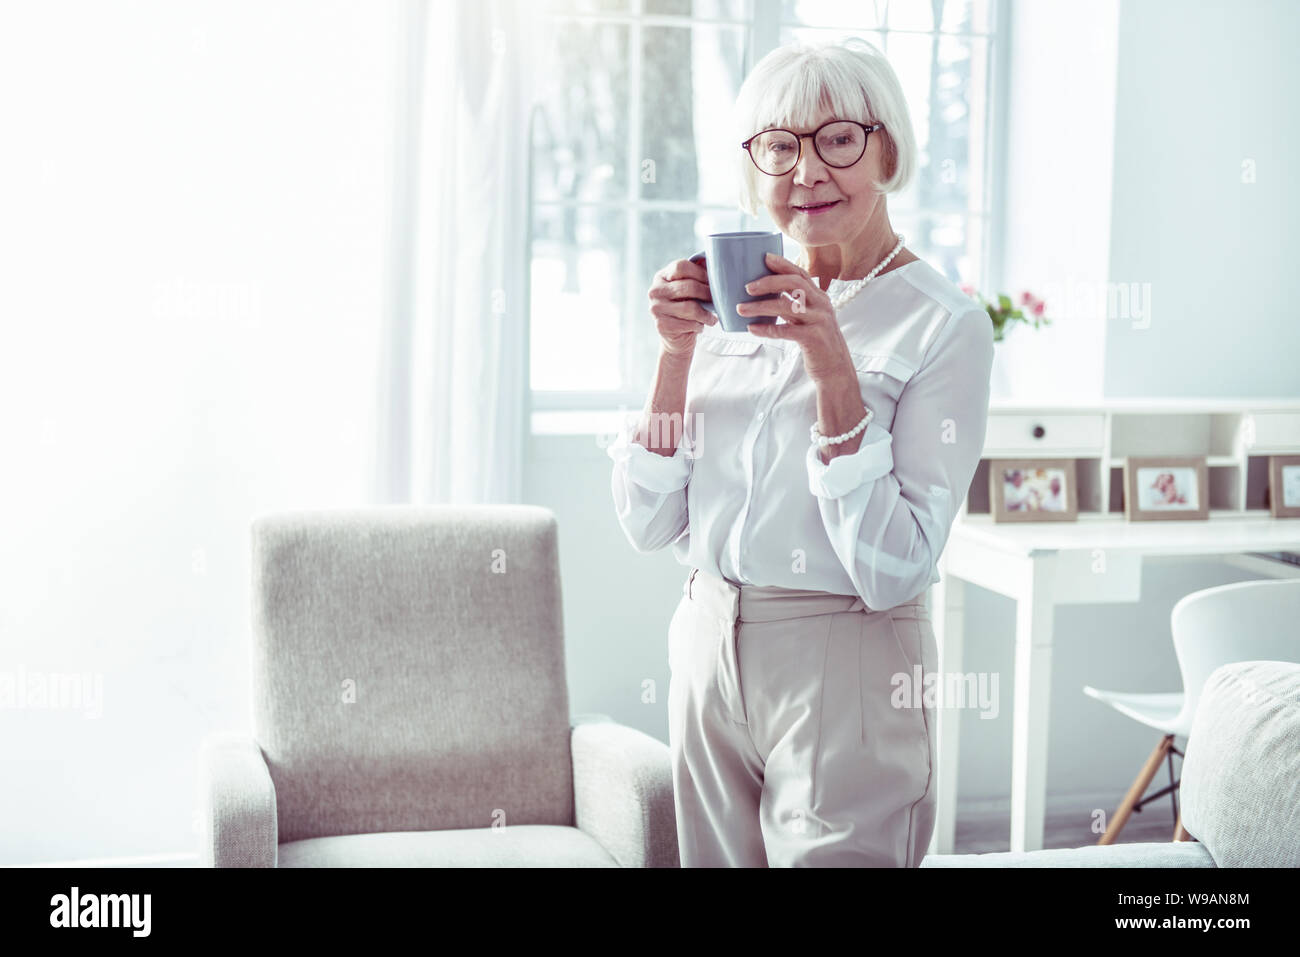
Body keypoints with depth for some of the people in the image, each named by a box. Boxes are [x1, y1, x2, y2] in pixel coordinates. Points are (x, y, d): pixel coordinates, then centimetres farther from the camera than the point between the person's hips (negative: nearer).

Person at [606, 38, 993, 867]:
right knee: (718, 858, 16)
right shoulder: (731, 307, 5)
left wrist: (833, 367, -24)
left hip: (844, 672, -5)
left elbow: (893, 570, -18)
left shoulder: (944, 325, -10)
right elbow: (650, 526, 3)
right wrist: (677, 352, -8)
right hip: (708, 651, 5)